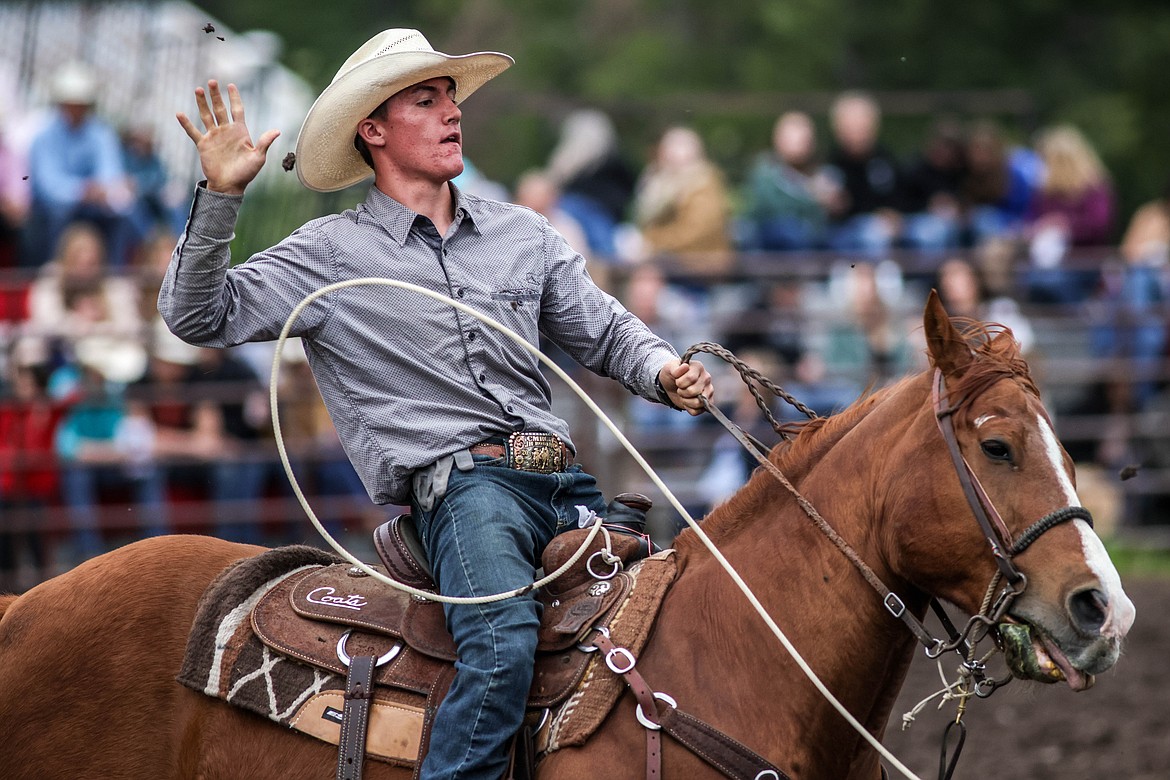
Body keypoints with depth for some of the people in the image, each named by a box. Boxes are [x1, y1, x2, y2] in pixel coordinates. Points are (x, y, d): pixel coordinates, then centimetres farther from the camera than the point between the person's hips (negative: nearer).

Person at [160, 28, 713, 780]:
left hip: (567, 483, 5)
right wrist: (220, 196, -11)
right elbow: (200, 316, 1)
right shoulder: (330, 254, 8)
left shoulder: (524, 233, 21)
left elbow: (605, 331, 25)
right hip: (459, 481, -5)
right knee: (503, 636, -34)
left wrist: (666, 374, 3)